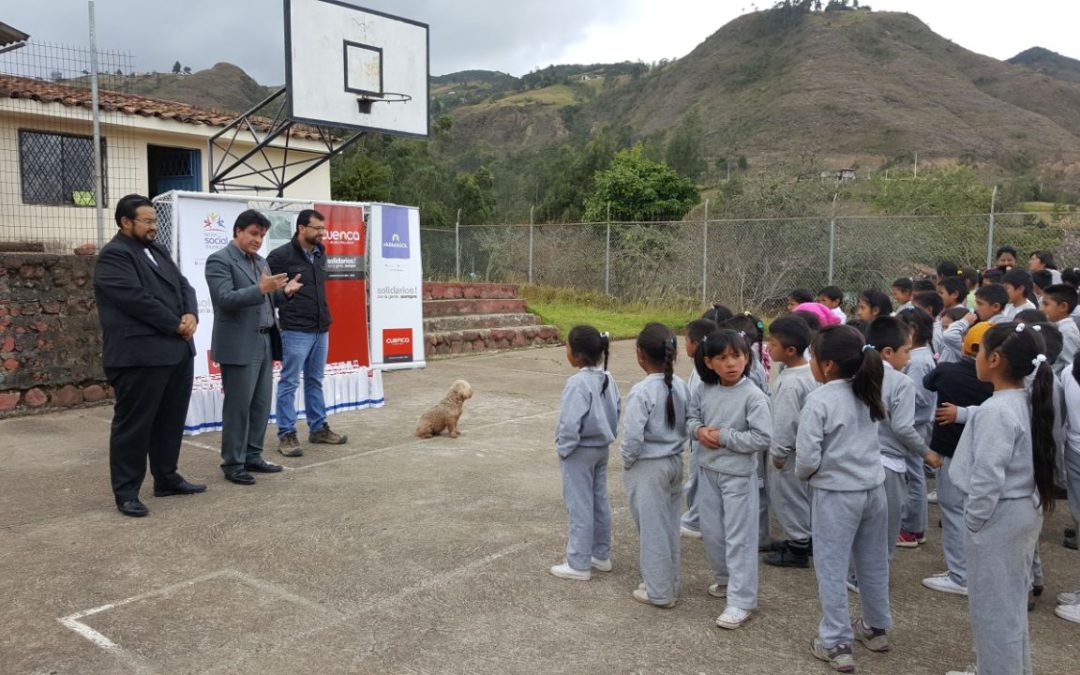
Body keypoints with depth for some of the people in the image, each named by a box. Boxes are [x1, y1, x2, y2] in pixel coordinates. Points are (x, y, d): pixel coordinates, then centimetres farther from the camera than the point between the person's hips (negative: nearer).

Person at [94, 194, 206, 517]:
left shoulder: (157, 251, 18)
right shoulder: (114, 256, -10)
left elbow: (183, 286, 13)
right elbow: (138, 298, -19)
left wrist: (191, 315, -7)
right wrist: (176, 325, -12)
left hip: (176, 351, 9)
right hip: (139, 355, -9)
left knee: (171, 420, 15)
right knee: (133, 425, -1)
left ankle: (166, 478, 28)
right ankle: (126, 492, 8)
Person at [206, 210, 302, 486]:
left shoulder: (260, 261, 16)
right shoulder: (219, 260, -8)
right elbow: (225, 299, -19)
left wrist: (284, 292, -1)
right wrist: (261, 288, -28)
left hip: (264, 343, 8)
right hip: (239, 346, -8)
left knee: (261, 405, 12)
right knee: (238, 407, -1)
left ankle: (252, 457, 22)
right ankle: (232, 464, 9)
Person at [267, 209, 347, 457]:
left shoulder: (320, 255, 11)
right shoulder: (281, 256, -11)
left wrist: (324, 318, 15)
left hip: (321, 330, 7)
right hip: (296, 331, -7)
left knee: (315, 381, 15)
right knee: (289, 383, 0)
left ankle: (318, 428, 24)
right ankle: (286, 435, 6)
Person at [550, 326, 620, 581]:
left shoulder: (578, 383, -25)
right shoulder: (607, 378, 1)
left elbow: (570, 423, -27)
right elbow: (617, 412, 10)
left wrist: (563, 448, -13)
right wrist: (608, 435, 16)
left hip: (580, 451, -8)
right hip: (601, 447, 8)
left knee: (579, 507, 2)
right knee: (599, 502, 17)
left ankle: (578, 564, 12)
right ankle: (601, 555, 30)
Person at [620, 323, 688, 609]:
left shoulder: (642, 391, -22)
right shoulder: (680, 386, -2)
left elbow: (632, 437, -23)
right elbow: (686, 426, 7)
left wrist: (627, 461, -7)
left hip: (647, 467, -7)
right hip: (675, 462, 7)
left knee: (653, 529, 6)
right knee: (670, 526, 18)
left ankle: (659, 591, 18)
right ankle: (670, 584, 31)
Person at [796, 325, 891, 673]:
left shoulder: (819, 400, -19)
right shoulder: (866, 393, 2)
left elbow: (807, 457, -20)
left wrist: (802, 472, 0)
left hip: (836, 493, -7)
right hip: (873, 488, 7)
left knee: (832, 568, 5)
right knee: (873, 563, 20)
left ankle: (836, 644, 12)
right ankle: (876, 628, 38)